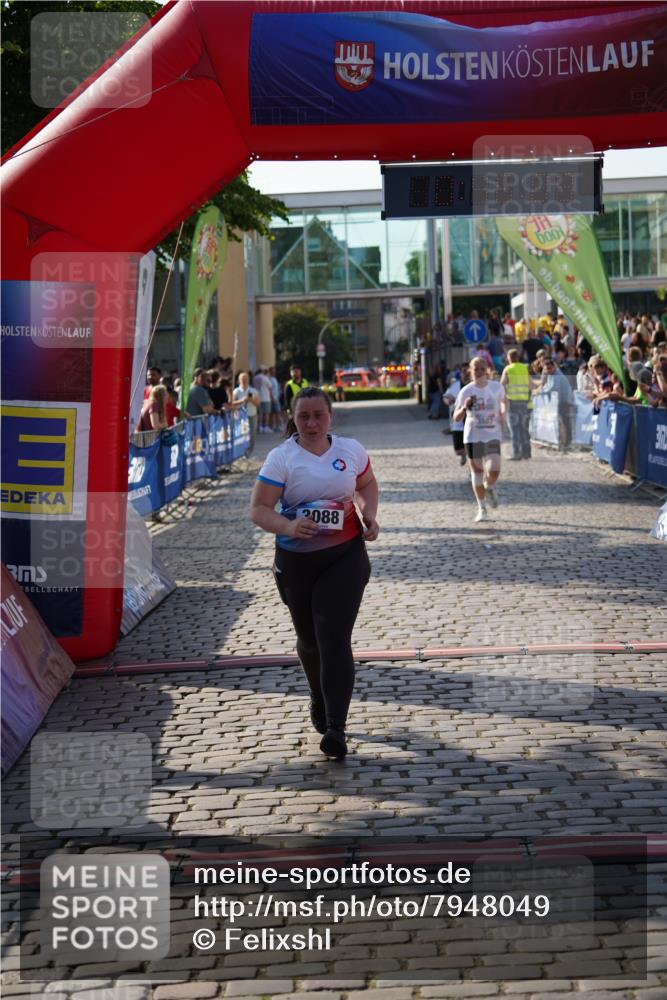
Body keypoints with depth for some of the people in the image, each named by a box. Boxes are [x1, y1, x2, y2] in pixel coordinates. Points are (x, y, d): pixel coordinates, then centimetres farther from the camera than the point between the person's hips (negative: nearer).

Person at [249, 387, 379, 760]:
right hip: (296, 559, 1)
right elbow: (259, 509, -11)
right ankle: (320, 700, 44)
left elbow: (367, 484, 22)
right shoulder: (281, 457, -7)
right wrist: (287, 526, -31)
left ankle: (336, 727, -15)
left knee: (335, 638, -13)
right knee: (309, 639, 16)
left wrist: (370, 515, 2)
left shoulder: (351, 450, 2)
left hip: (345, 557, -1)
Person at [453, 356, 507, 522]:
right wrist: (464, 407, -23)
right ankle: (481, 509, 17)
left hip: (493, 435, 0)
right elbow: (456, 417, -4)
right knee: (477, 472, 4)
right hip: (473, 436, 0)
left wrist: (503, 414, 9)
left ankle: (489, 487, 23)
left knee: (494, 471, -14)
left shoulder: (497, 387, 1)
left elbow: (503, 400, 25)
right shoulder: (466, 391, -4)